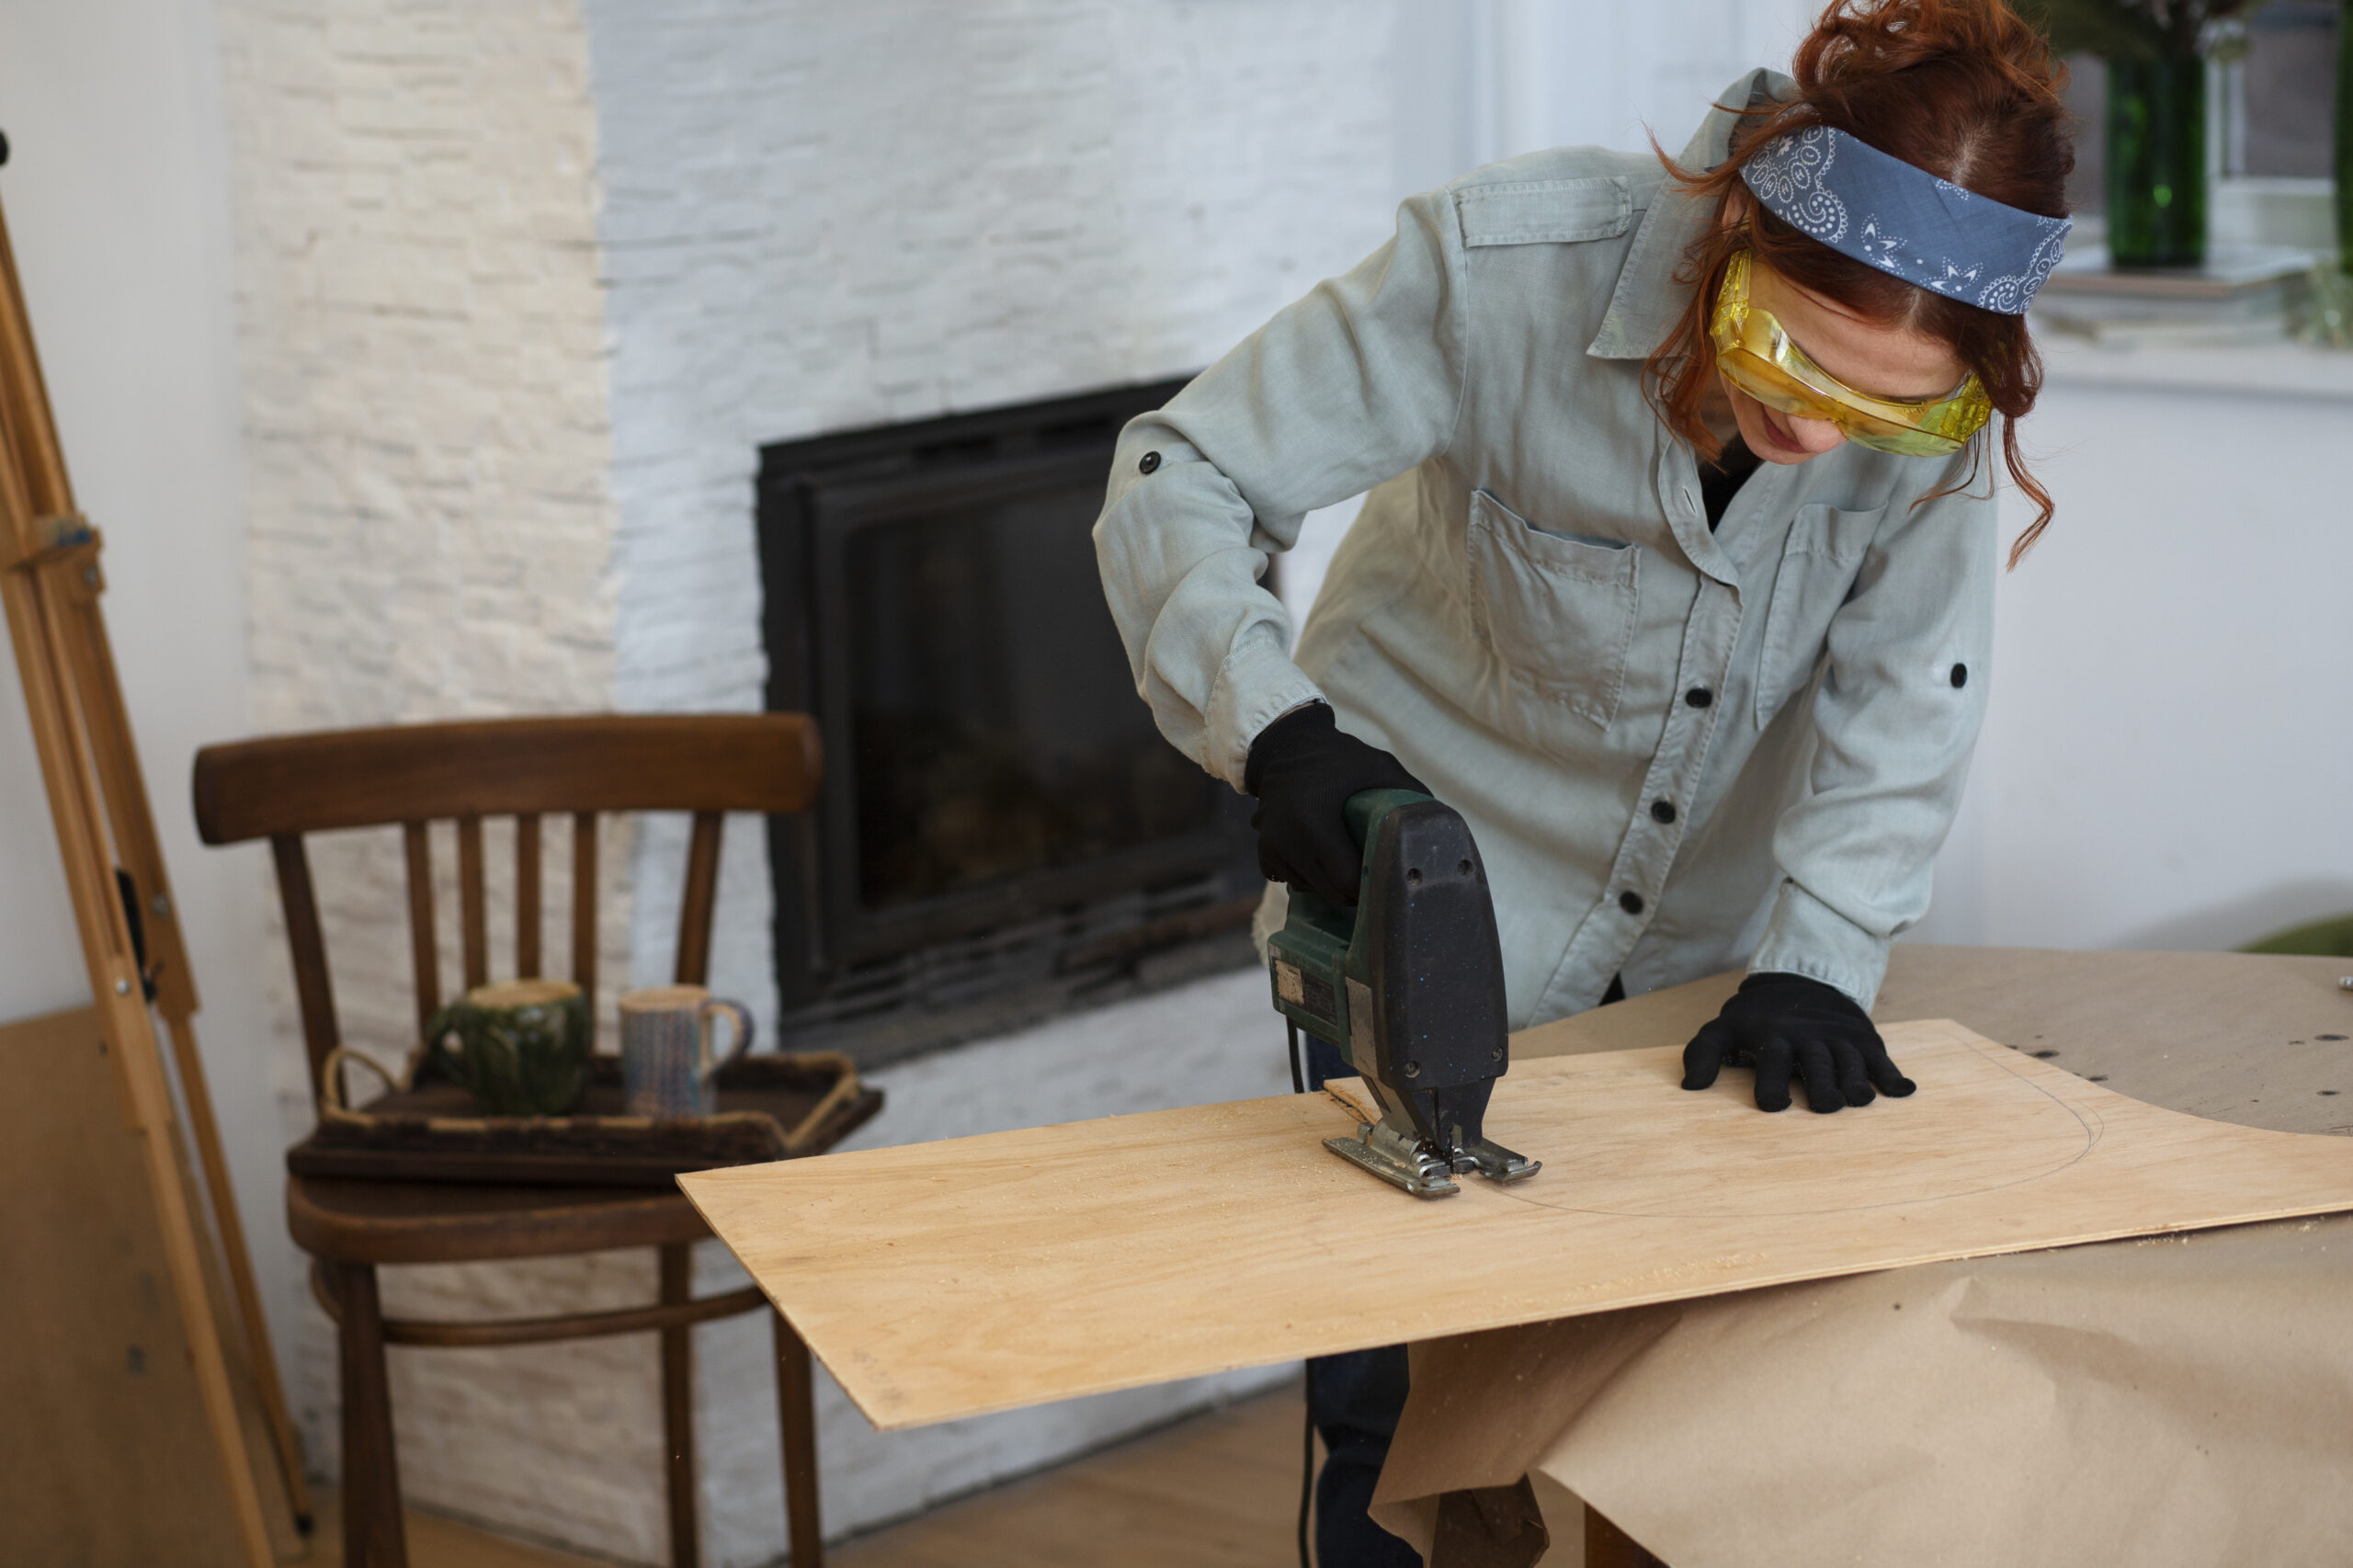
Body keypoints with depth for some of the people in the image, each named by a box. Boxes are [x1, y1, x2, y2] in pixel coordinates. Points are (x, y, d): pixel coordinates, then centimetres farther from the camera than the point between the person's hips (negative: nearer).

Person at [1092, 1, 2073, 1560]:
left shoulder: (1939, 385, -21)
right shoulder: (1503, 271, -29)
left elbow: (1903, 690, -14)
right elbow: (1180, 480, -23)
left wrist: (1817, 965, -24)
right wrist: (1273, 725, -39)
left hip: (1700, 953, 3)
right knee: (1399, 1412, 5)